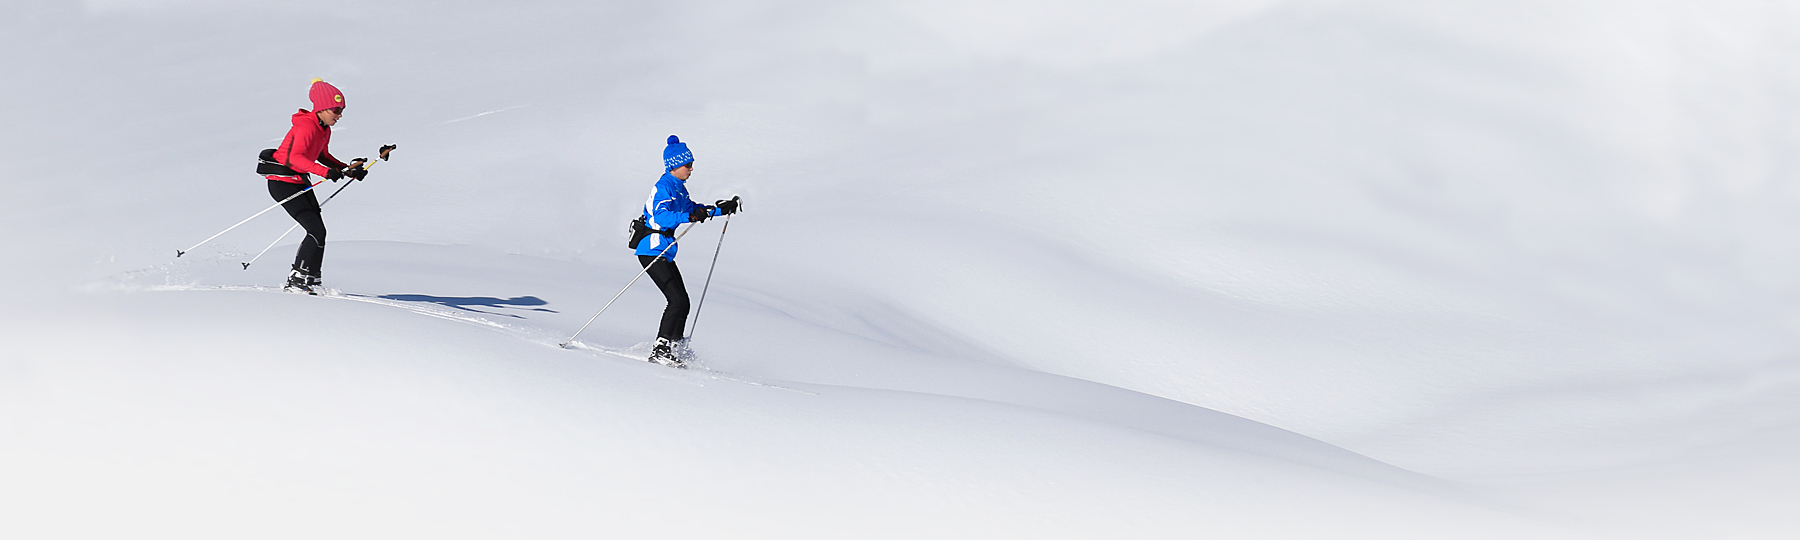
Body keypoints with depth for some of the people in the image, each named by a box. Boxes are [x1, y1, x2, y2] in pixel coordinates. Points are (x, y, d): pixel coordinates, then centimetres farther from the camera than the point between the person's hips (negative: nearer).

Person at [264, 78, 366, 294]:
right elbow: (295, 157, -35)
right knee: (317, 231, -15)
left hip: (300, 182, 10)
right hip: (283, 183, -10)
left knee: (317, 231, 7)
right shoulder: (306, 127, -22)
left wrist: (348, 170, 12)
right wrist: (326, 172, -46)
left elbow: (323, 157, 23)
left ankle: (310, 280, 14)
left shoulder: (324, 130, 8)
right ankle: (297, 281, -8)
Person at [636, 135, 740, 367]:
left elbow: (690, 207, 31)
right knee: (677, 300, -17)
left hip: (664, 253, 10)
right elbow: (661, 217, -32)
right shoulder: (663, 187, -16)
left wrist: (720, 209, 24)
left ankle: (670, 351, 14)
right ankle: (660, 350, -15)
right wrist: (689, 217, -44)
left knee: (682, 302, 7)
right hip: (652, 250, -10)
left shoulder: (678, 188, 14)